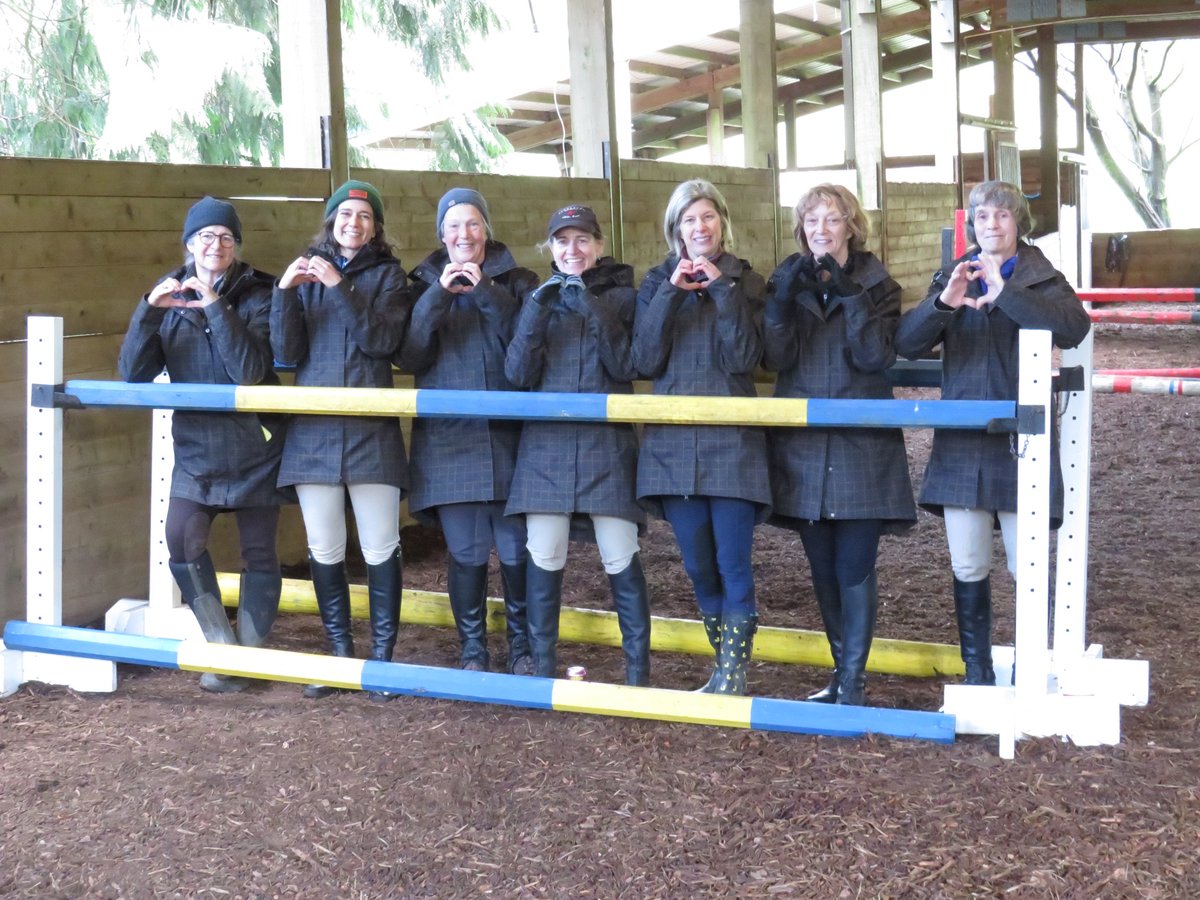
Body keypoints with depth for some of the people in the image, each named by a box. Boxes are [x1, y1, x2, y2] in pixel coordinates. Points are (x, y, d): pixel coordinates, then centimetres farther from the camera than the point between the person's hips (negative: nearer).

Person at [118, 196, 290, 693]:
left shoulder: (257, 295, -7)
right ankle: (223, 645, 3)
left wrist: (216, 307, -27)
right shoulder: (170, 296, 2)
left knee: (258, 552, 5)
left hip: (255, 445, -2)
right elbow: (134, 373, -7)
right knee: (181, 541, -15)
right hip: (196, 445, 2)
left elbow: (250, 370, -22)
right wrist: (148, 311, -20)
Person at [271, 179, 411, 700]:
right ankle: (340, 653, 18)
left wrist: (340, 288, -17)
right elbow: (287, 352, 2)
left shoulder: (387, 275, 6)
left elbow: (384, 340, -11)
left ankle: (382, 656, 7)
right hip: (313, 432, 3)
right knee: (324, 551, 7)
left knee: (380, 549, -2)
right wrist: (284, 292, -12)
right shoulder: (308, 273, 11)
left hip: (371, 432, -2)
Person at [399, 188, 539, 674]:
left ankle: (522, 644, 18)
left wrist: (487, 293, -15)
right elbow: (410, 358, -3)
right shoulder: (425, 285, 11)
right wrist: (438, 297, -13)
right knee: (466, 552, 2)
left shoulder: (517, 281, 7)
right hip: (449, 438, 1)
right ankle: (472, 649, 16)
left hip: (508, 434, -1)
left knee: (517, 548, 0)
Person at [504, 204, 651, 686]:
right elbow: (517, 373, -1)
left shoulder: (621, 295, 6)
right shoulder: (540, 299, 11)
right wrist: (536, 312, -14)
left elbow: (626, 367, -7)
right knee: (543, 558, -1)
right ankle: (543, 669, 10)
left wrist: (594, 312, -17)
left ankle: (638, 672, 6)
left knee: (620, 557, -4)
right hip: (546, 442, 2)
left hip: (607, 442, -2)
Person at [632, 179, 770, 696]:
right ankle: (724, 664, 24)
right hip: (673, 441, 3)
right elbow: (646, 361, -3)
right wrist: (671, 294, -10)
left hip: (732, 440, -2)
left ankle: (733, 675, 3)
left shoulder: (745, 281, 5)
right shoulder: (659, 282, 10)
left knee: (733, 565, -5)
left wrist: (722, 290, -12)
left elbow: (744, 358, -9)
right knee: (698, 566, 8)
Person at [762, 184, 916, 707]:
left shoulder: (877, 285, 2)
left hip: (862, 448, -3)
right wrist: (782, 299, -18)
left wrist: (849, 293, -20)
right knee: (823, 570, 10)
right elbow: (776, 358, -5)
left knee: (854, 569, -6)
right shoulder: (789, 283, 9)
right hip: (803, 449, 3)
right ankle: (844, 672, 23)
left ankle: (852, 681, 1)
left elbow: (876, 356, -13)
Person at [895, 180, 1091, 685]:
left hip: (1020, 442, -3)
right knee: (968, 570, 7)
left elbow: (1074, 328, -20)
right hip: (961, 444, 3)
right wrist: (942, 303, -22)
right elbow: (906, 344, -2)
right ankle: (977, 676, 19)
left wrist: (1005, 293, -30)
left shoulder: (1041, 279, 1)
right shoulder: (951, 278, 10)